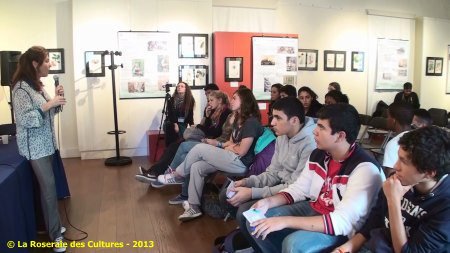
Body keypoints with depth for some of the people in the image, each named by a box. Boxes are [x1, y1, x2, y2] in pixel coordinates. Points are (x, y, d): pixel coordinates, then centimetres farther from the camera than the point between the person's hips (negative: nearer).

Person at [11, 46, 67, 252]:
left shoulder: (37, 85, 11)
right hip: (35, 146, -9)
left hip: (46, 143, 9)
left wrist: (56, 99, 1)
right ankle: (55, 235, 5)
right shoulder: (21, 88, -17)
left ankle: (52, 226, 27)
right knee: (49, 187, -6)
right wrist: (48, 104, -24)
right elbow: (24, 119, -24)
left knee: (46, 186, 15)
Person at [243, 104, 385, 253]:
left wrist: (286, 221, -35)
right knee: (256, 223, -3)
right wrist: (269, 202, -12)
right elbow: (298, 189, 8)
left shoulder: (365, 169, -26)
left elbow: (342, 223, -32)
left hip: (343, 230, -7)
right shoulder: (318, 155, -1)